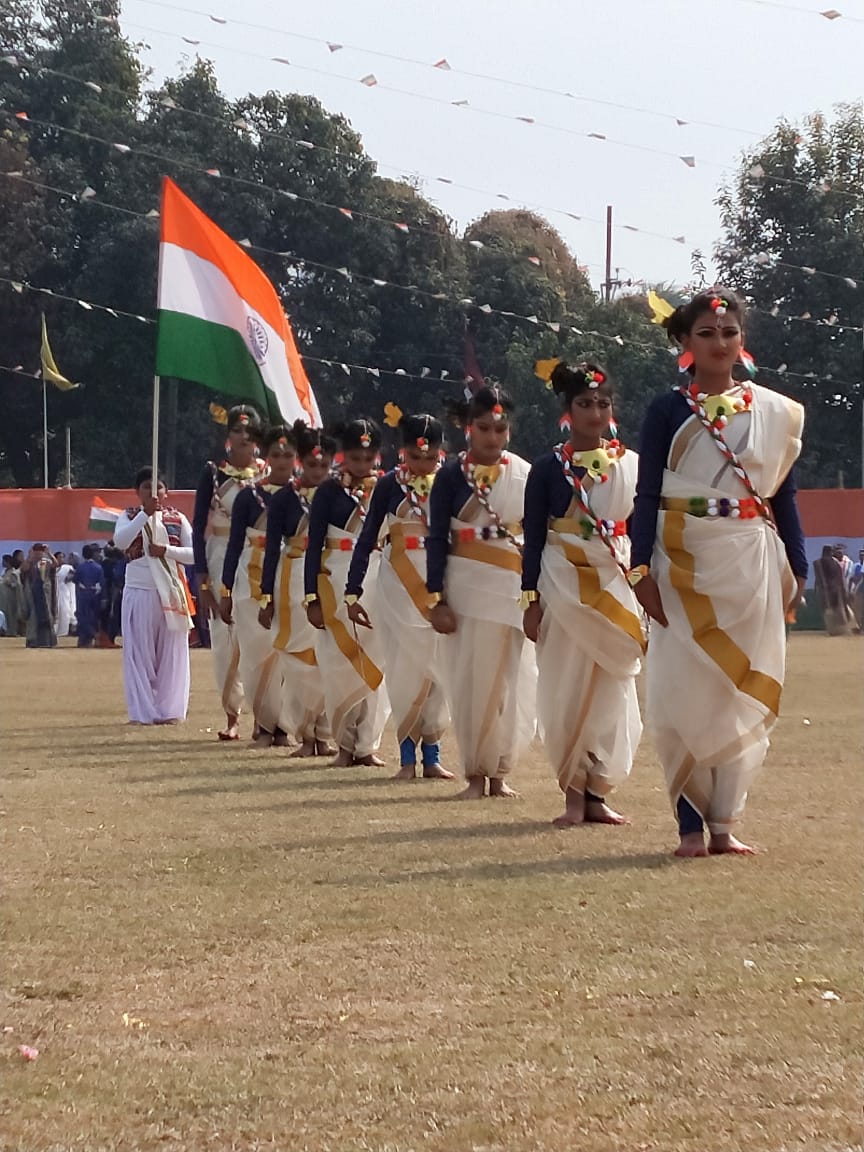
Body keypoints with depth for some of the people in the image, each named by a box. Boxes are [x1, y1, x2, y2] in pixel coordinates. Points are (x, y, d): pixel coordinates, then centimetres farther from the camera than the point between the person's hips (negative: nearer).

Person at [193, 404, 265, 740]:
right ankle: (232, 715, 6)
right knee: (225, 635, -1)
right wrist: (203, 581, -5)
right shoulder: (213, 473, 2)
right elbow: (199, 527, 1)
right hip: (222, 560, 0)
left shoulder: (268, 474, 4)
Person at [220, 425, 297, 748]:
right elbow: (235, 544, 5)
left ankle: (282, 724, 3)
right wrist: (225, 592, 3)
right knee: (258, 652, -3)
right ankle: (264, 723, 7)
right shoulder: (249, 496, 4)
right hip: (253, 584, 0)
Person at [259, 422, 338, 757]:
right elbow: (272, 548, 3)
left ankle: (324, 734, 6)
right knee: (298, 658, 0)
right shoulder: (284, 498, 1)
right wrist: (267, 598, 0)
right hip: (295, 582, -1)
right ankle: (304, 734, 8)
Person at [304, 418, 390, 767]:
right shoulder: (329, 491, 0)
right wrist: (312, 598, -6)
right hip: (337, 585, -1)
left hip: (379, 584, 1)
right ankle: (346, 744, 10)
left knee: (374, 664, -1)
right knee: (339, 663, 0)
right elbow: (314, 546, -1)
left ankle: (367, 744, 7)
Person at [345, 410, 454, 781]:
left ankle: (431, 754, 8)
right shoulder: (390, 485, 0)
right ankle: (407, 756, 4)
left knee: (437, 667, 0)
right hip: (399, 584, -1)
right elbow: (367, 539, 2)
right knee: (404, 667, -2)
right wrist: (352, 593, -1)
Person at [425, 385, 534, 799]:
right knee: (470, 678, -2)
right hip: (466, 584, -2)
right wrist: (437, 600, -7)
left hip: (515, 587, 2)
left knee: (509, 680, 2)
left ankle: (499, 771, 11)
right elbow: (437, 540, -1)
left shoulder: (525, 474, 6)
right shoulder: (452, 475, 0)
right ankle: (474, 773, 5)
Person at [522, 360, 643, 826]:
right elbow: (533, 539, 0)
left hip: (619, 586, 2)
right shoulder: (549, 468, 0)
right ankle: (574, 793, 5)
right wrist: (531, 603, -5)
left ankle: (596, 793, 8)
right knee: (568, 688, -2)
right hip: (564, 586, -2)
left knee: (612, 689, 1)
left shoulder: (632, 465, 6)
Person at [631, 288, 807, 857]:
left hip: (751, 565, 2)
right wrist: (643, 569, -10)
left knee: (745, 693, 0)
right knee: (684, 693, -5)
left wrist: (797, 570, 7)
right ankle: (692, 823, 1)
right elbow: (647, 496, 0)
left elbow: (786, 496, 12)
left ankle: (724, 820, 7)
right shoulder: (667, 411, 3)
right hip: (685, 565, -2)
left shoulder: (776, 412, 9)